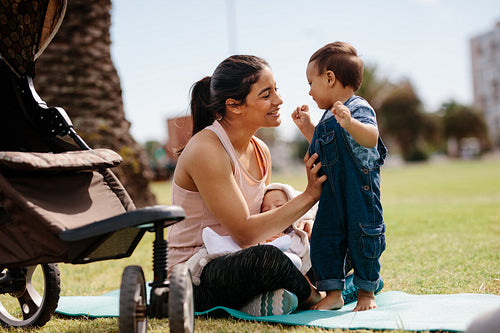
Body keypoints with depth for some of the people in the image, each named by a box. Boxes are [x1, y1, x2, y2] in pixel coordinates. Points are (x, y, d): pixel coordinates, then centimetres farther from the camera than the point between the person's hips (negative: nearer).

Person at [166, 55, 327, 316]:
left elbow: (265, 220, 12)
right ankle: (318, 300, -7)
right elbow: (245, 233, -23)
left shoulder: (260, 152, 6)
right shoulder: (206, 150, -20)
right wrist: (309, 196, -21)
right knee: (267, 258, -37)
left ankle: (258, 302, -9)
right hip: (192, 277, -9)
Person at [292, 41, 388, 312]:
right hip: (331, 193, 8)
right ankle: (333, 293, 16)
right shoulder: (329, 115, 15)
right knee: (323, 239, 5)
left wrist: (350, 123, -50)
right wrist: (307, 127, 23)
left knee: (361, 239, 1)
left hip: (360, 191, -8)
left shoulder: (359, 109, -12)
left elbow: (371, 138, -33)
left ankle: (367, 292, 19)